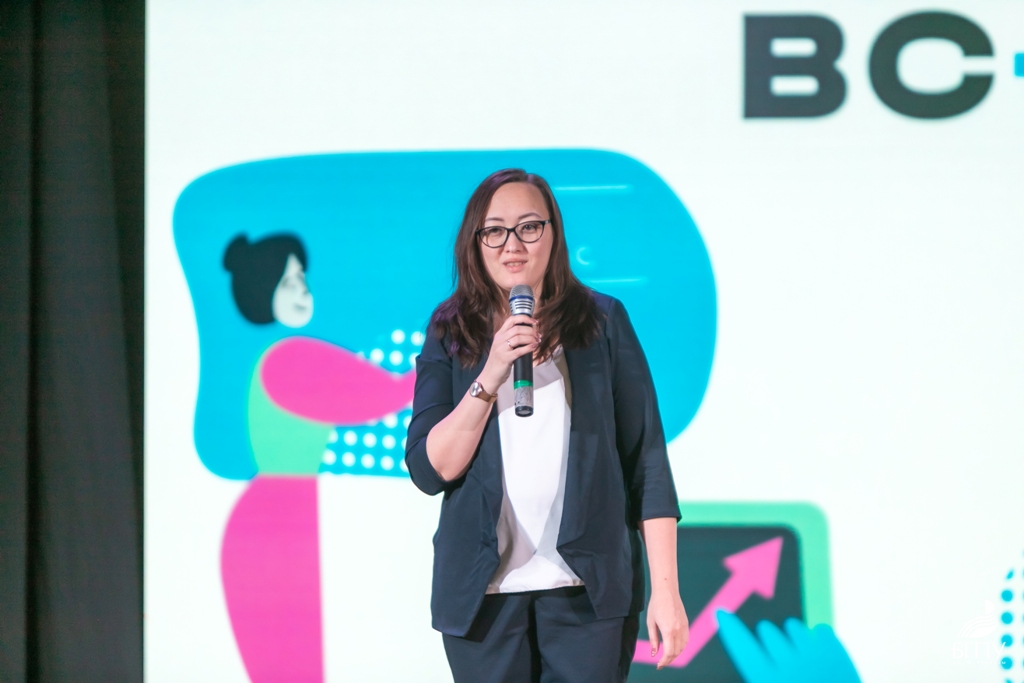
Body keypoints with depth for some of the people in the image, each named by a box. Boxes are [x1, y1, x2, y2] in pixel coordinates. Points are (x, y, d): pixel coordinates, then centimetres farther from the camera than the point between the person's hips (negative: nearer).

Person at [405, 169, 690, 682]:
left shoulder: (602, 322, 3)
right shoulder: (450, 335, 6)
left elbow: (646, 460, 1)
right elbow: (429, 471, -3)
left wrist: (666, 588, -4)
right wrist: (490, 378, -15)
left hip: (588, 587, -1)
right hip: (484, 593, 1)